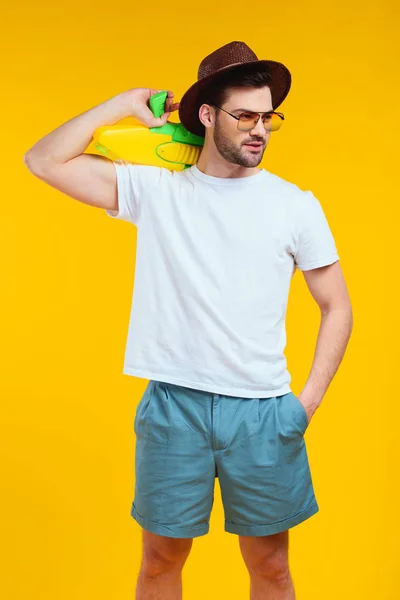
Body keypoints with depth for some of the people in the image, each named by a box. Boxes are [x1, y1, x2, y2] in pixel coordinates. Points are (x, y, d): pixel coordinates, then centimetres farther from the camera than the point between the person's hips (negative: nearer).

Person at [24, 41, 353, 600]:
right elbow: (44, 161, -2)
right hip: (174, 405, 0)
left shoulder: (296, 205, 0)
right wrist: (123, 106, -3)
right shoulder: (156, 190, 1)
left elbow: (337, 307, 5)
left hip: (264, 410, 1)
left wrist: (309, 400, -2)